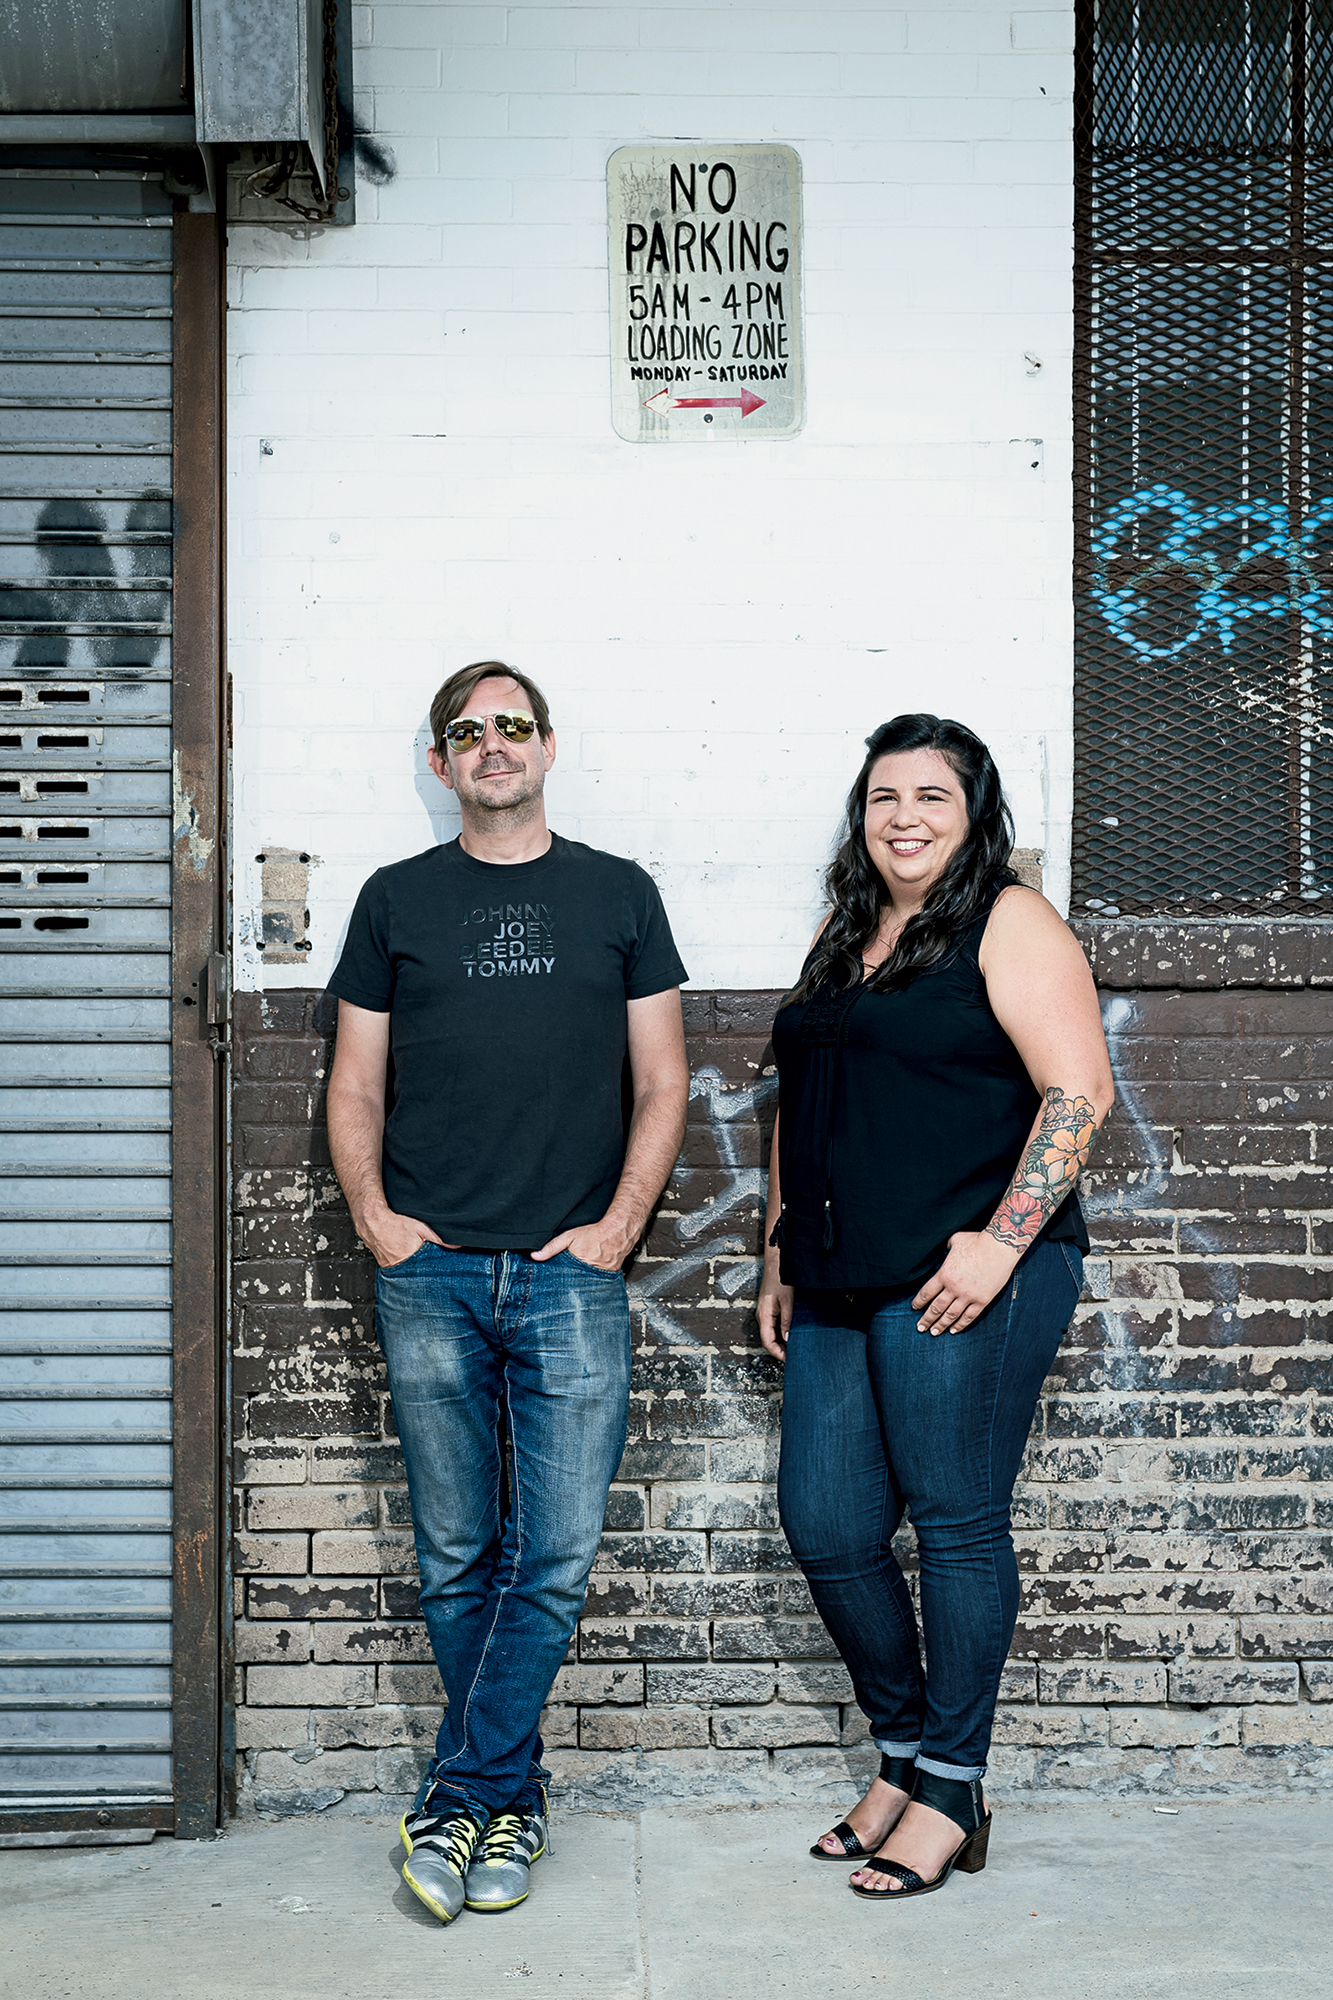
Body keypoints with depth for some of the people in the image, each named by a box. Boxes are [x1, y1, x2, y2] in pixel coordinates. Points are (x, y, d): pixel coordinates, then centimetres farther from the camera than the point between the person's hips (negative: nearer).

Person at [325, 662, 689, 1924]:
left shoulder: (617, 895, 10)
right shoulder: (397, 899, 12)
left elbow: (661, 1083, 8)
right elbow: (355, 1087, 11)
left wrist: (617, 1226, -3)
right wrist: (373, 1216, -3)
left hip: (570, 1275, 0)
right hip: (430, 1273, 1)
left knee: (556, 1555, -4)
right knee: (456, 1559, 6)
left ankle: (459, 1797, 8)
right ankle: (510, 1797, 20)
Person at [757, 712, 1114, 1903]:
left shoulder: (1009, 923, -3)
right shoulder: (843, 937, 19)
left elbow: (1078, 1091, -13)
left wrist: (1003, 1239, -19)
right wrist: (782, 1257, 19)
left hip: (961, 1281, -7)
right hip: (841, 1290, 8)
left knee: (957, 1526, 0)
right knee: (825, 1529, 8)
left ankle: (952, 1794, 13)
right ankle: (904, 1753, 25)